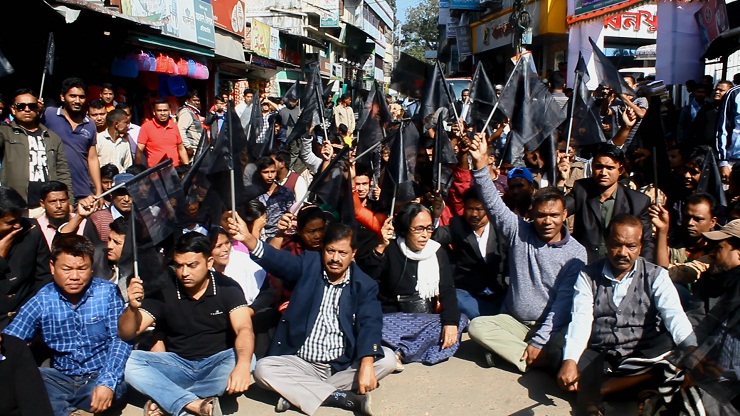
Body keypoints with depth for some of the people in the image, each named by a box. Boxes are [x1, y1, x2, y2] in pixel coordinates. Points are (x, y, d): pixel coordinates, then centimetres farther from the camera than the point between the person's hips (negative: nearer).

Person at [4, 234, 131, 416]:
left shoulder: (107, 292, -5)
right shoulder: (41, 300, 0)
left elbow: (120, 339, -10)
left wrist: (107, 382, -27)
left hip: (100, 375, -2)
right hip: (61, 378, 2)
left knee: (115, 386, -35)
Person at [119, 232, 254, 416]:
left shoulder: (227, 288, -9)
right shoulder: (164, 291, -5)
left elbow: (244, 329, -22)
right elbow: (127, 334, -5)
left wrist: (242, 364, -43)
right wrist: (133, 308, -28)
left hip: (217, 362, -1)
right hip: (177, 364, 2)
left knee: (244, 360, -33)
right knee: (128, 361, -22)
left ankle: (165, 401, -25)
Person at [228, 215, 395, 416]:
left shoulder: (364, 285, -3)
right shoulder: (309, 264, 0)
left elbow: (370, 324, -16)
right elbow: (279, 260, -17)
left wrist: (366, 364, -33)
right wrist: (248, 238, -36)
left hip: (344, 365, 0)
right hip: (302, 364, 1)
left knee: (387, 359, -23)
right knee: (263, 368, -23)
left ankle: (297, 392, -23)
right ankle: (344, 397, -26)